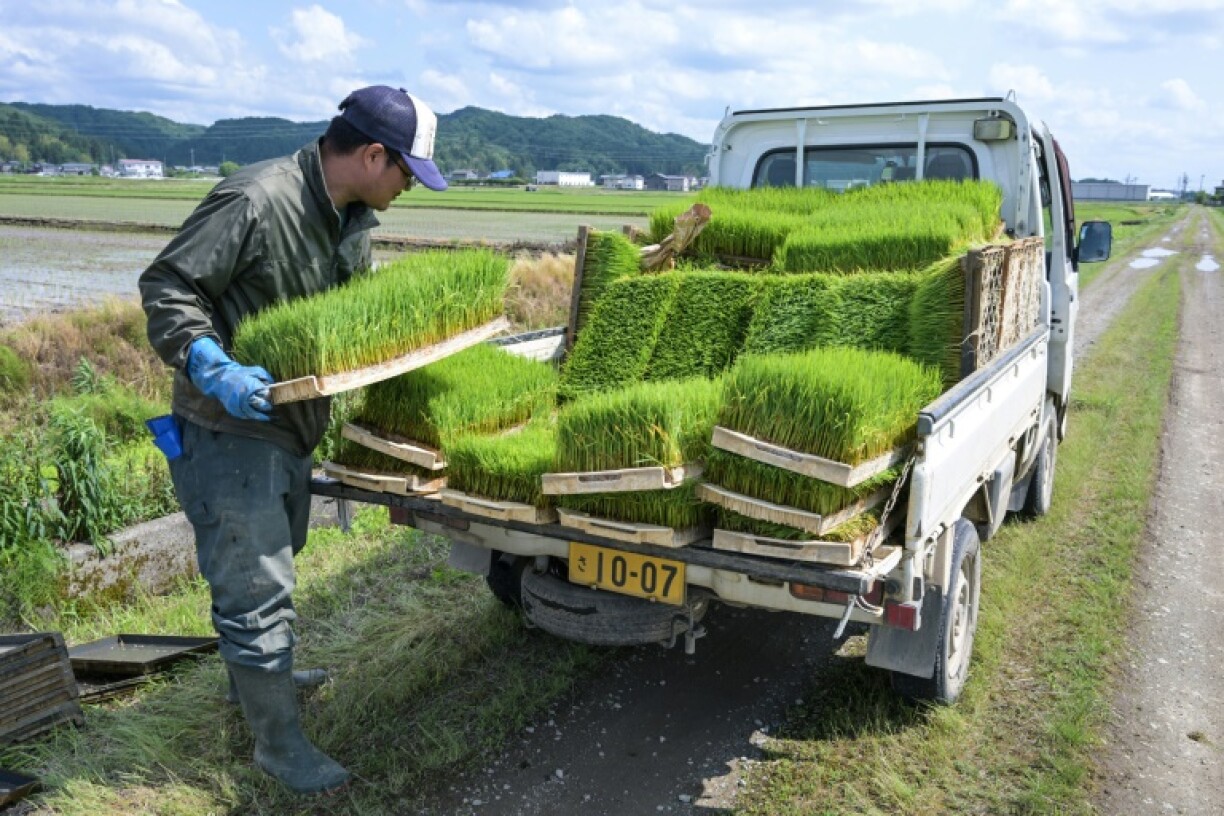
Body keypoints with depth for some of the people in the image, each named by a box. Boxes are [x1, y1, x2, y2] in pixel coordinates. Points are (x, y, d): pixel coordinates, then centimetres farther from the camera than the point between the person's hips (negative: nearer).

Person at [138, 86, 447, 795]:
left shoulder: (353, 220, 6)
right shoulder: (255, 200, -23)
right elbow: (165, 287, -21)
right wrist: (213, 367, -33)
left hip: (292, 424, 10)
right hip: (230, 428, -9)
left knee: (273, 560, 26)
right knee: (258, 588, -1)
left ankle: (258, 674, 50)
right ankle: (279, 743, 16)